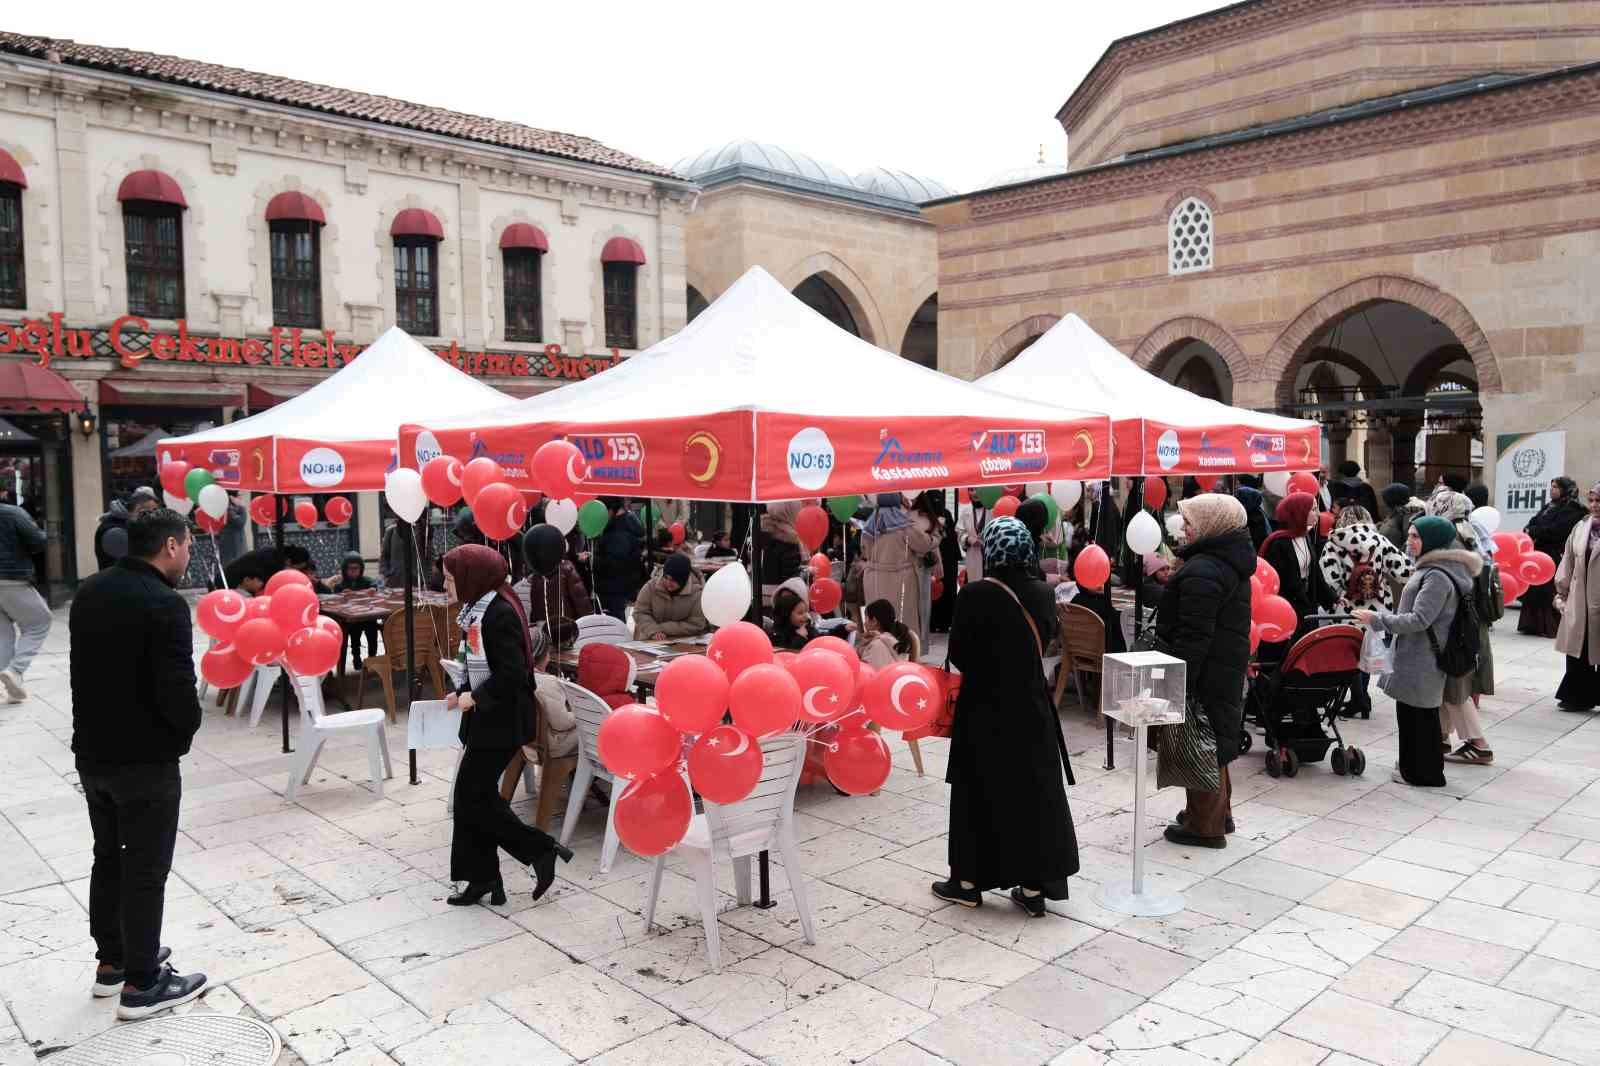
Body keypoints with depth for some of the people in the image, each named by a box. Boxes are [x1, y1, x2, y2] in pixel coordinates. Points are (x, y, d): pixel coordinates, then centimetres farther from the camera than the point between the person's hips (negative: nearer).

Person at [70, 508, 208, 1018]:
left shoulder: (88, 592, 5)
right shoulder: (164, 603, -21)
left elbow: (91, 666, 13)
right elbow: (177, 690, -25)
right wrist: (188, 727, -6)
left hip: (92, 751, 8)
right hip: (146, 760, -8)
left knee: (109, 857, 21)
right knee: (145, 870, 3)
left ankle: (111, 961, 34)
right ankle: (141, 984, 14)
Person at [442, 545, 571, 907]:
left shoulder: (500, 613, -20)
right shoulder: (479, 609, 10)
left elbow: (511, 674, -25)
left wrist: (476, 697, -15)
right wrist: (463, 692, 4)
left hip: (502, 722, -10)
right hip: (487, 718, 10)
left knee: (473, 797, -4)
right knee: (477, 796, 12)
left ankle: (541, 850, 5)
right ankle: (484, 879, 21)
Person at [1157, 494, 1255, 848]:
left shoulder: (1202, 571, -21)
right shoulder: (1233, 564, 12)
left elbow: (1193, 636, -25)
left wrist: (1179, 682, -23)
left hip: (1205, 673, -10)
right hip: (1228, 669, 10)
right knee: (1214, 742, 21)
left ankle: (1205, 826, 10)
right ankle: (1219, 812, 34)